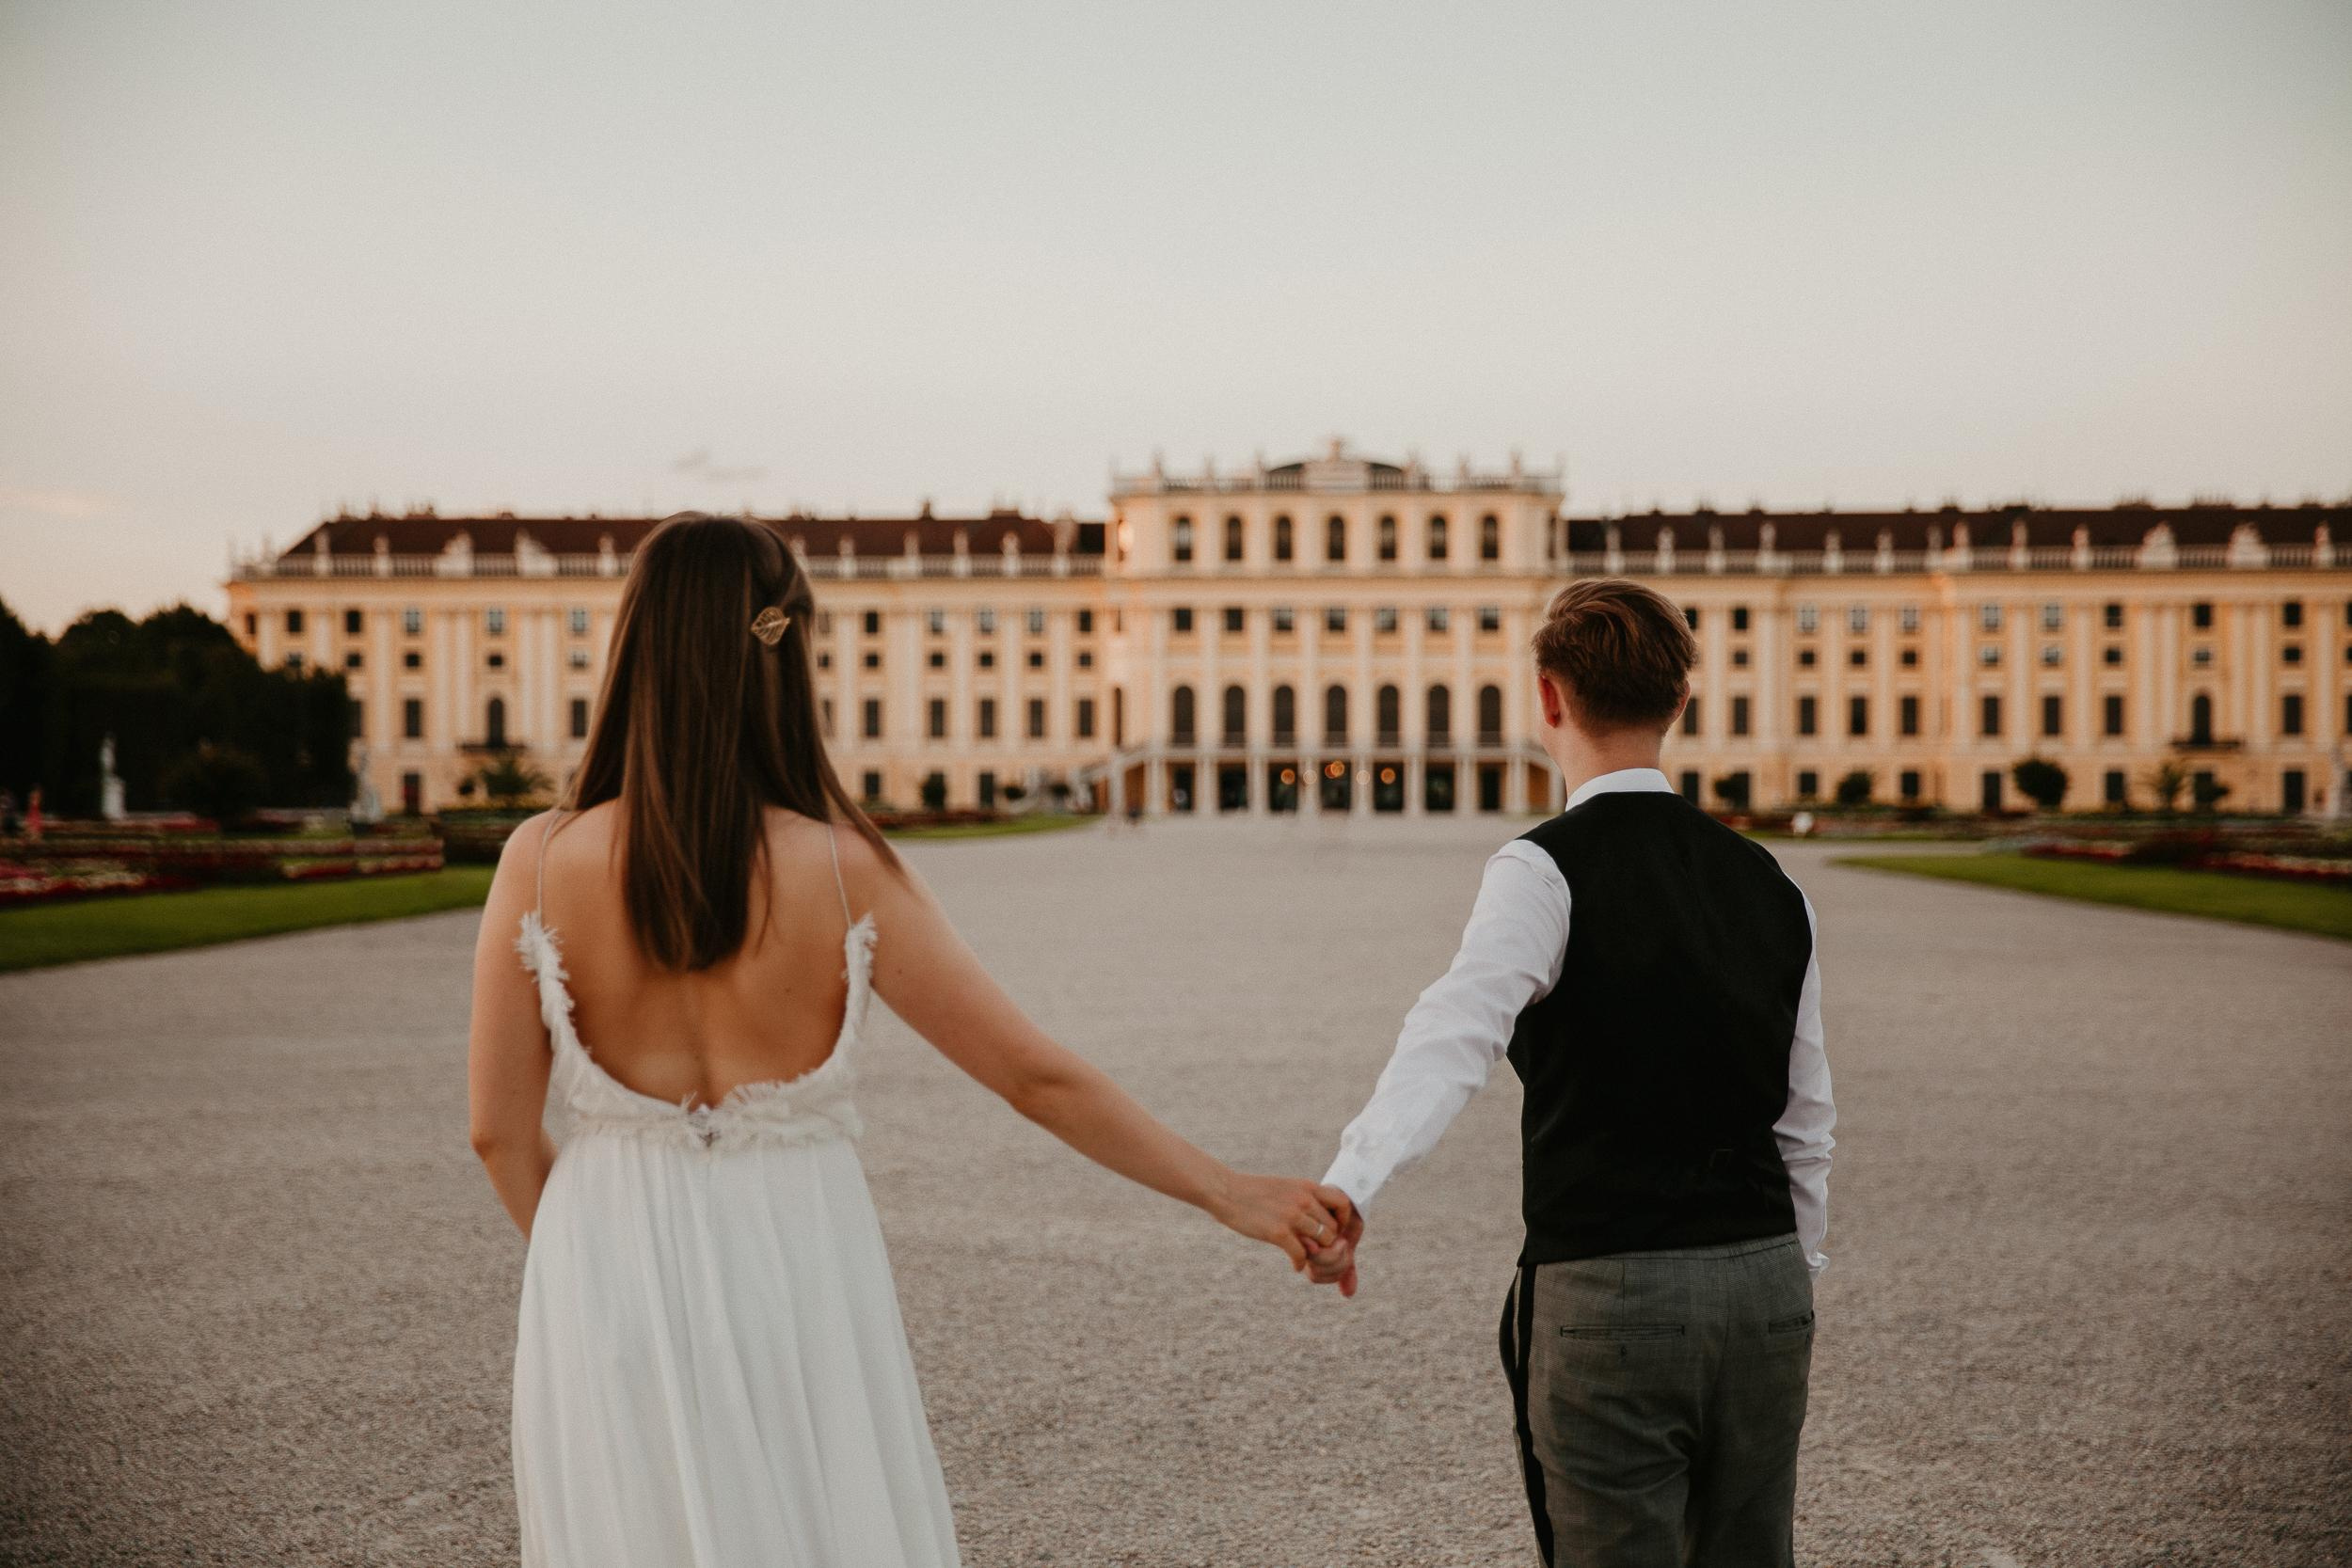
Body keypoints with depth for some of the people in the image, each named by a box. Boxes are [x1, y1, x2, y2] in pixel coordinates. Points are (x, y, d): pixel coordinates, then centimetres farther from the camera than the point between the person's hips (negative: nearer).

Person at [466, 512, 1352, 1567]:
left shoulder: (543, 863, -10)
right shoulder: (842, 870, -13)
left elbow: (500, 1129, -4)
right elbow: (1037, 1076, -9)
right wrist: (1228, 1193, 1)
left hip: (608, 1281, 2)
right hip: (792, 1272, -1)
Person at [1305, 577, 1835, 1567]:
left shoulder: (1548, 868, -11)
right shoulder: (1769, 883, 9)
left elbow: (1454, 1036, -29)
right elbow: (1806, 1125, 15)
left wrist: (1348, 1187, -40)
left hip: (1610, 1296, -6)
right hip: (1765, 1281, 6)